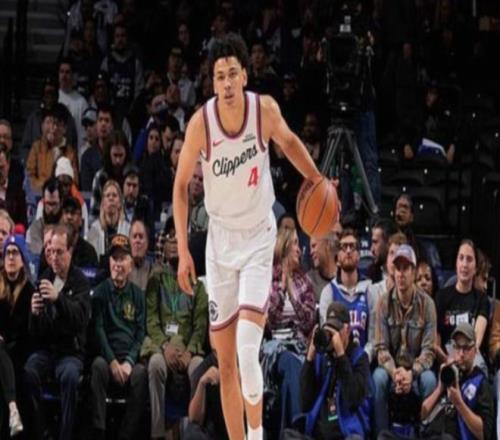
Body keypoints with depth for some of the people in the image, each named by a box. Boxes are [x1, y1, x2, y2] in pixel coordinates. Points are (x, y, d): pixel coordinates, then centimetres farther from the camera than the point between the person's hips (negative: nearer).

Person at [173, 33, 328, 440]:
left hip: (259, 237, -1)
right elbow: (181, 186, -3)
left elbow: (288, 141, 10)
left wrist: (317, 179, -4)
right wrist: (183, 251, -7)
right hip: (221, 238, 1)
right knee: (225, 362, 5)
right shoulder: (201, 123, -15)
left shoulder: (265, 109, -14)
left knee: (248, 350, -20)